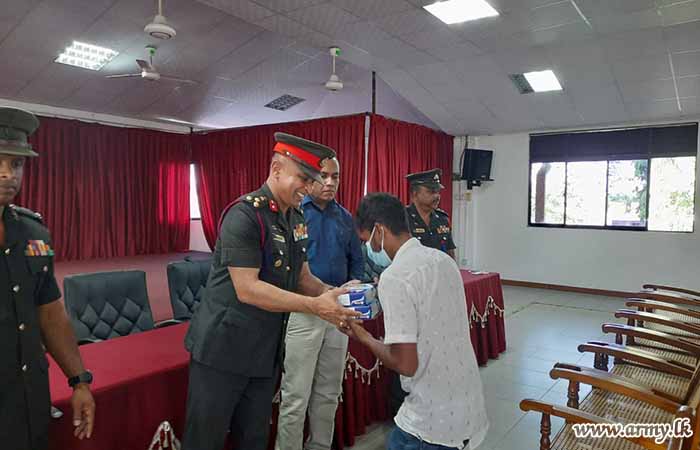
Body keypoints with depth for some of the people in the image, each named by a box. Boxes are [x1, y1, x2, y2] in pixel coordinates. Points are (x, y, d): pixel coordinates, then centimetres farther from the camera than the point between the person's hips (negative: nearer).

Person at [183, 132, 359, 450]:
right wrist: (313, 306, -26)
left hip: (267, 351, 7)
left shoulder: (296, 219, 6)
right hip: (223, 348, -7)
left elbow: (301, 278, 11)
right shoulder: (244, 214, -18)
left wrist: (331, 293, -9)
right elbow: (246, 289, -25)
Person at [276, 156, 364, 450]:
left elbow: (356, 261, 17)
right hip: (302, 312, -5)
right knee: (296, 397, 3)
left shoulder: (346, 218, 10)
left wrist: (354, 286, -3)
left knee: (329, 393, 18)